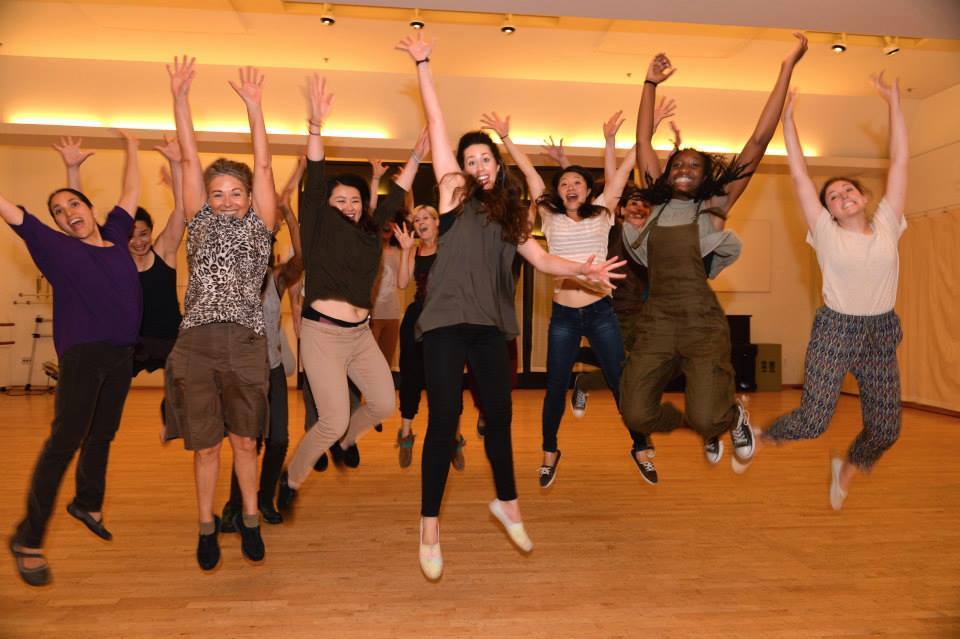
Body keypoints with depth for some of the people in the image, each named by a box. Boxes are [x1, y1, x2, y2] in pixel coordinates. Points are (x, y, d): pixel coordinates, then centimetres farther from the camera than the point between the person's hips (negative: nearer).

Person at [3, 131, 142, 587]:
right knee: (66, 438, -10)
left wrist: (131, 145, 28)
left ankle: (87, 503, 38)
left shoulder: (114, 237, 12)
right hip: (82, 353, -5)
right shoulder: (56, 246, 3)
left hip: (121, 353, 5)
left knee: (102, 434, 17)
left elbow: (131, 192, 21)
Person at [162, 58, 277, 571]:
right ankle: (207, 526, 25)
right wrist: (180, 98, 3)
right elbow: (190, 159, 7)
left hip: (245, 344, -1)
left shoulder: (259, 226, 8)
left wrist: (254, 106, -6)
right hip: (195, 343, 1)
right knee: (206, 445, 8)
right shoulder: (200, 223, 12)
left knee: (244, 440, 7)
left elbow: (263, 166, 0)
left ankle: (249, 519, 25)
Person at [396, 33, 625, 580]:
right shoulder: (454, 196, 5)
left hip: (490, 327, 4)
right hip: (447, 322, -4)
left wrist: (584, 269, -5)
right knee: (445, 420, -3)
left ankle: (507, 503, 34)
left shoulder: (509, 216, 16)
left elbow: (543, 260, 11)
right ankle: (430, 526, 11)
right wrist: (423, 65, 3)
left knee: (499, 415, 11)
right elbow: (437, 126, 3)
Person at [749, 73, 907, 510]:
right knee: (813, 421, -9)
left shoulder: (887, 226, 4)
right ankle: (760, 437, 22)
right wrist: (787, 120, -5)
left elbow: (900, 160, 3)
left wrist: (893, 102, 3)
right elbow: (799, 177, -5)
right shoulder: (826, 233, -3)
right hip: (835, 330, -3)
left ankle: (847, 470, 39)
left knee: (886, 428, 8)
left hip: (881, 333, 3)